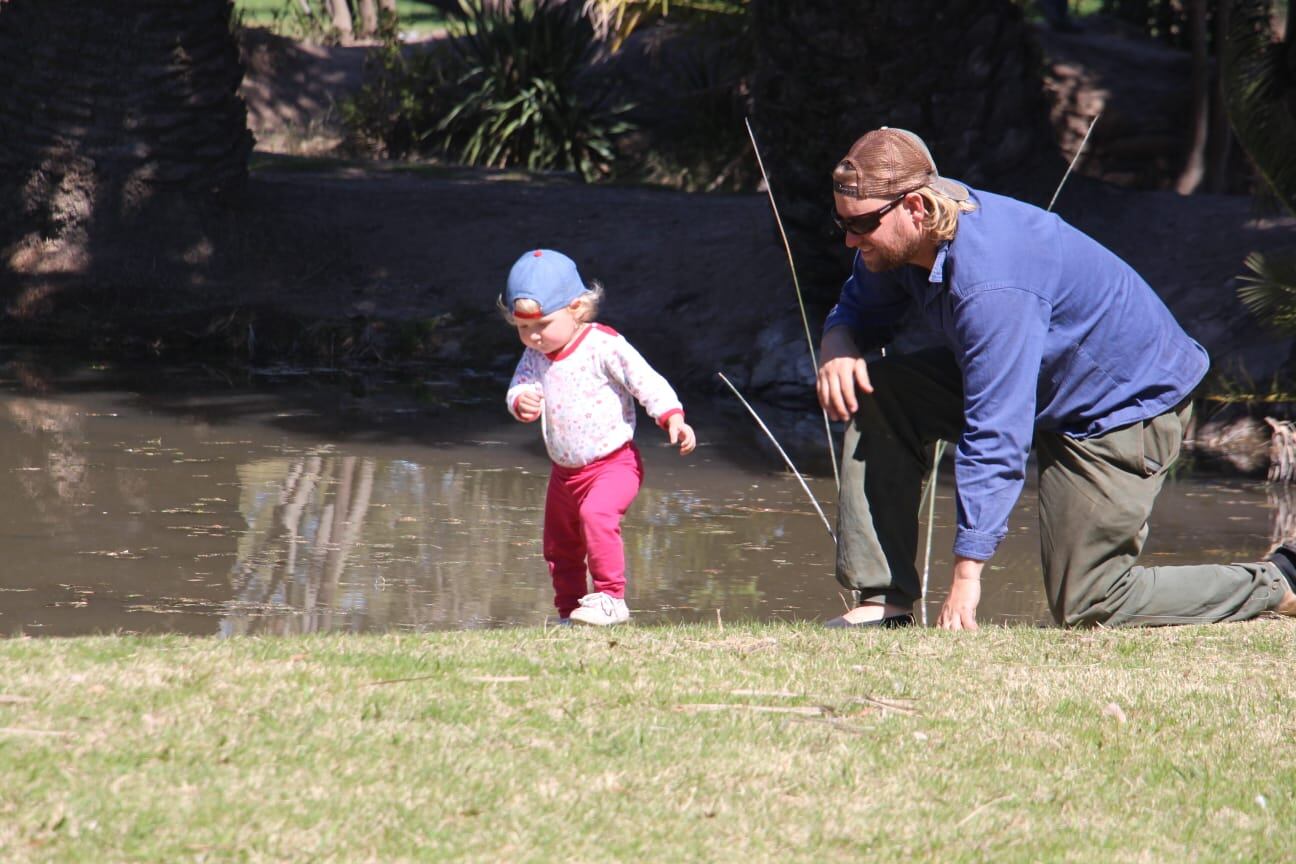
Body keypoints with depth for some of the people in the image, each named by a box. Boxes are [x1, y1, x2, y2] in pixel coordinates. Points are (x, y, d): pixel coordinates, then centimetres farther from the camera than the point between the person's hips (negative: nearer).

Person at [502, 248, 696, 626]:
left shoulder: (604, 346, -15)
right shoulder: (534, 357, 3)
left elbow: (647, 382, -16)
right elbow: (519, 387, -4)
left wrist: (673, 419, -28)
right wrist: (521, 401, -28)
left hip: (613, 463, -7)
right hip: (565, 470, 7)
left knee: (597, 514, -33)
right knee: (559, 545, 14)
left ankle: (611, 598, -28)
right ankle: (569, 613, 31)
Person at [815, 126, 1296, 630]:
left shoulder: (991, 285, -37)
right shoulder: (897, 239, -12)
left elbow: (994, 438, -38)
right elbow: (858, 310, 8)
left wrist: (966, 575, -38)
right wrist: (838, 351, -19)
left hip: (1127, 401, -9)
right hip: (1047, 382, 9)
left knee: (1085, 609, -7)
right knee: (875, 392, -8)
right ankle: (884, 602, -7)